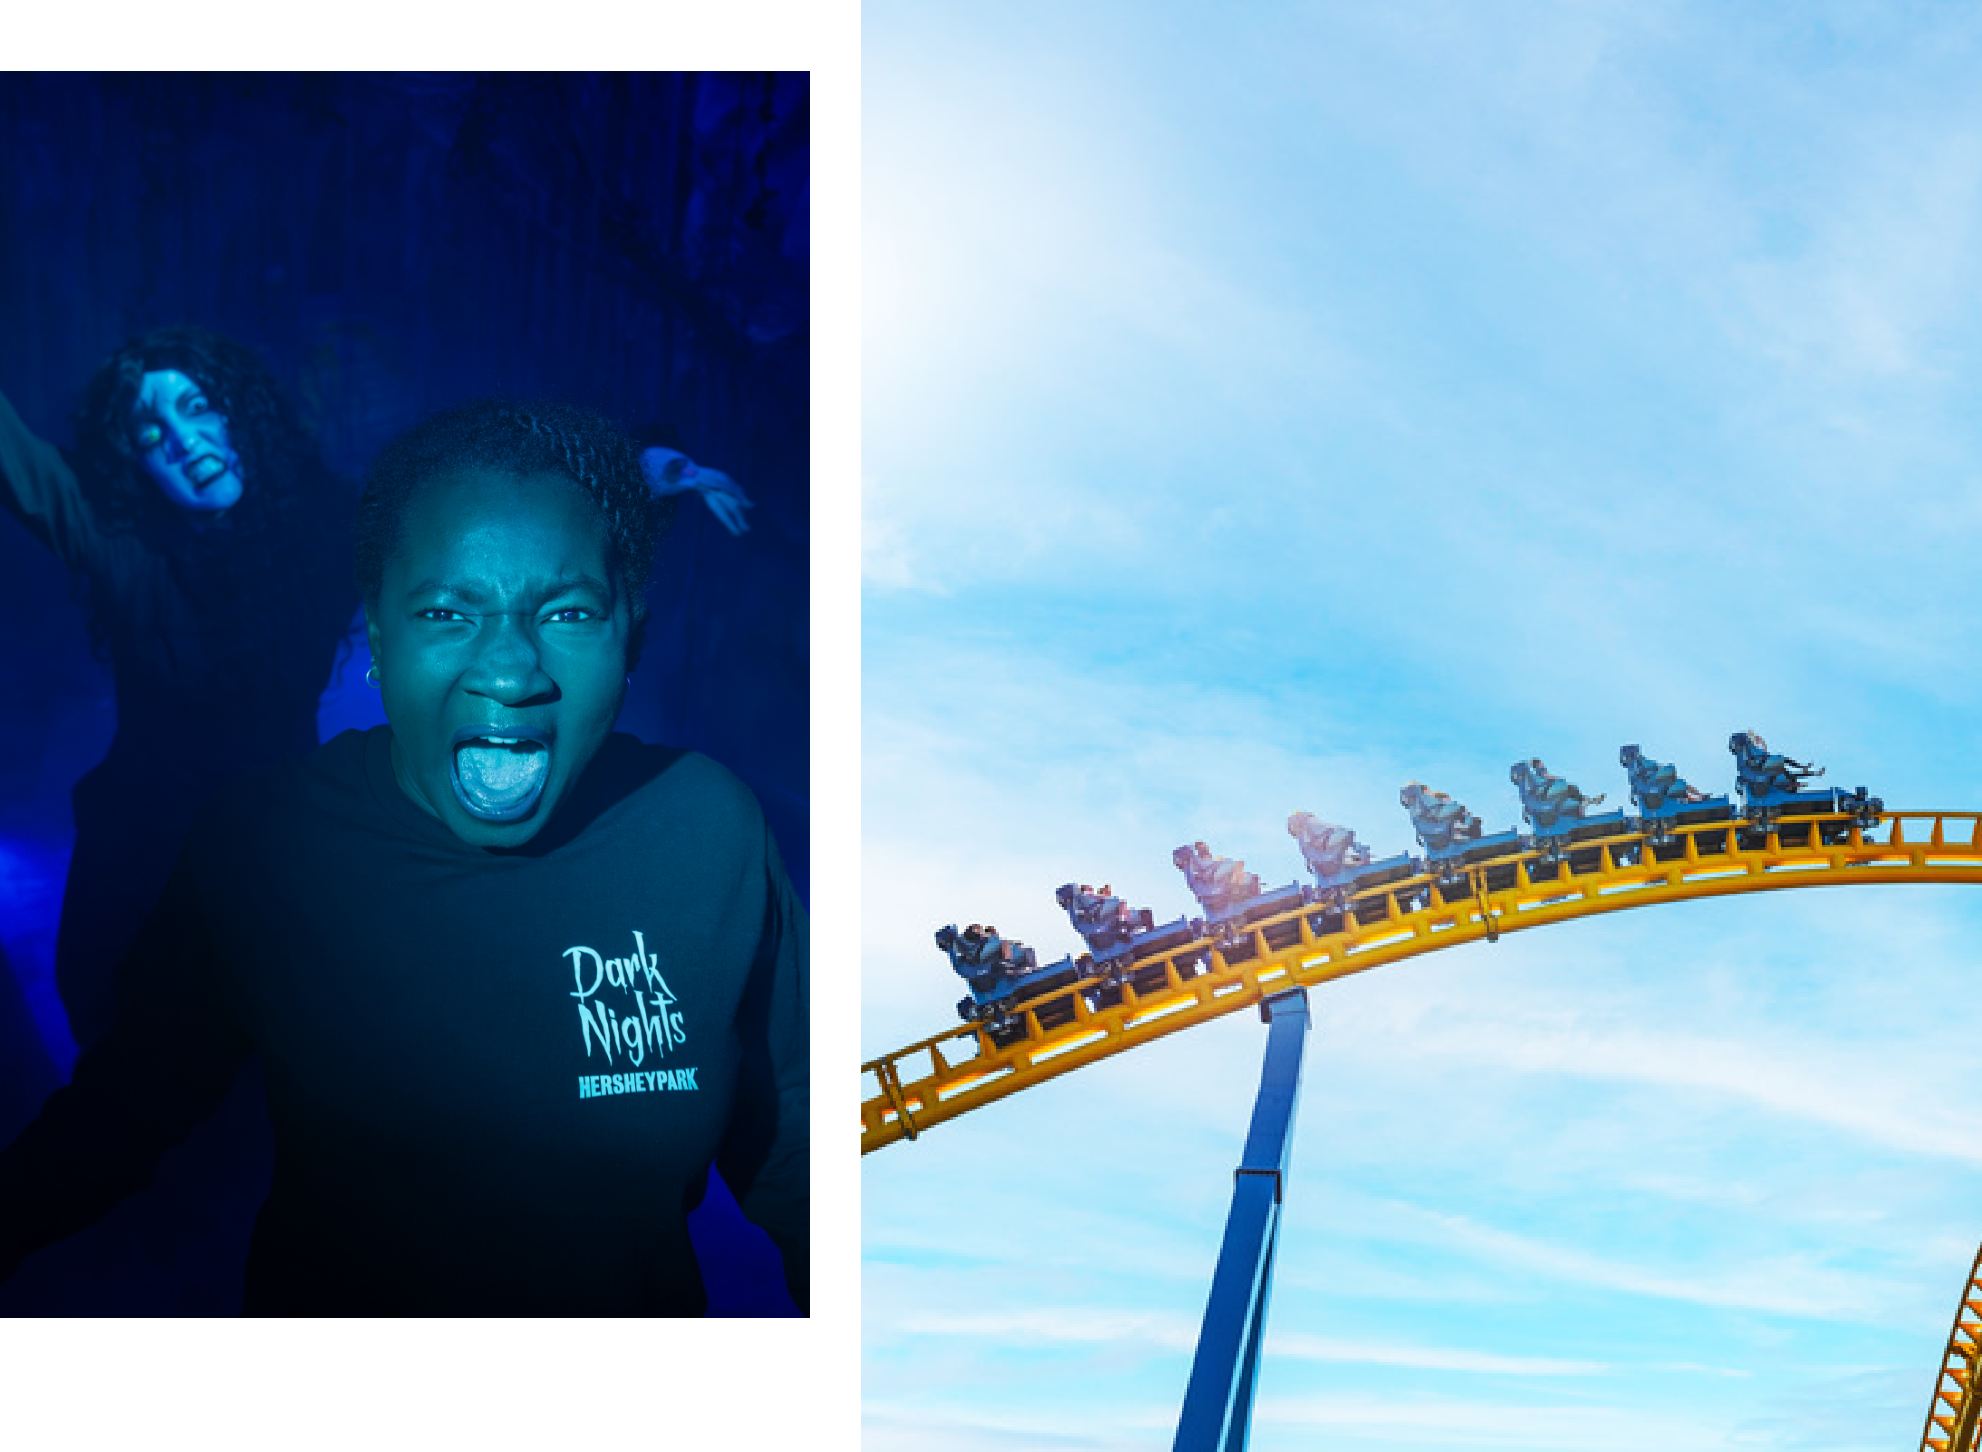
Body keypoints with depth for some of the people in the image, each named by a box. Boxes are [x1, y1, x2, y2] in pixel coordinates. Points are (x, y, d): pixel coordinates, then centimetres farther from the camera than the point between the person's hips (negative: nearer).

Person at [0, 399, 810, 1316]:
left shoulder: (709, 832, -20)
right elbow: (131, 1100, -7)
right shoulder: (254, 844, -20)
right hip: (324, 1291, 0)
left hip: (632, 1297, 0)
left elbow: (782, 1135, -8)